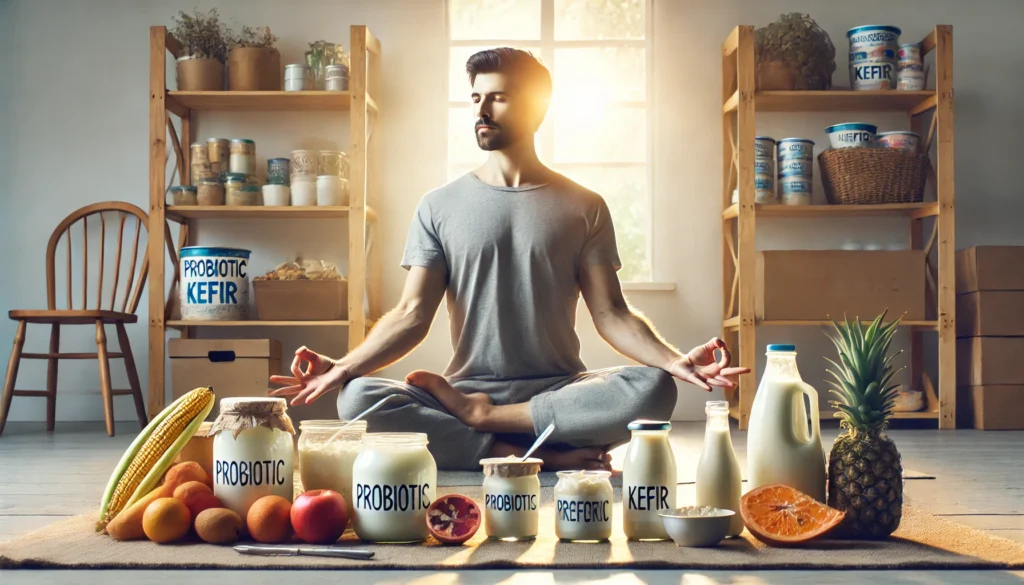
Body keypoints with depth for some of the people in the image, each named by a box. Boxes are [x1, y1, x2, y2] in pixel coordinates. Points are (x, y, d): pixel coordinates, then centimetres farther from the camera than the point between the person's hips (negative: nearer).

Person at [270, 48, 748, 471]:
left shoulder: (582, 207, 8)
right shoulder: (439, 207, 9)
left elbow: (610, 314, 1)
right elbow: (412, 315, 1)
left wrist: (674, 360, -18)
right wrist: (343, 366, -16)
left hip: (557, 390, 0)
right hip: (469, 385, 0)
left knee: (654, 388, -31)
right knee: (358, 398, -28)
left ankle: (479, 414, -17)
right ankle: (550, 456, -26)